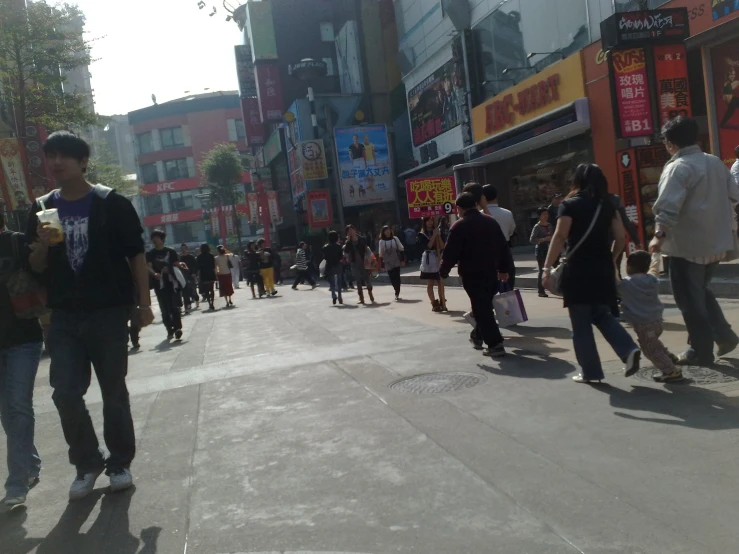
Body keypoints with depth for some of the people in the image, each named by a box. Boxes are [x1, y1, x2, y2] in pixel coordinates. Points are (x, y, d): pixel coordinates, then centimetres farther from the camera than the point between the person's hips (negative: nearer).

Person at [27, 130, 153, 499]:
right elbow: (36, 267, 11)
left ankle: (120, 463, 23)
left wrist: (144, 303, -7)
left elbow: (136, 255, -3)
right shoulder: (41, 209, 8)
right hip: (64, 317, 3)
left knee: (114, 393, 7)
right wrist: (42, 245, -10)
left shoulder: (112, 204, -4)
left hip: (109, 313, -3)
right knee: (65, 393, -2)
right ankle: (87, 463, 19)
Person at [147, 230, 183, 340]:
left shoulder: (171, 251, 5)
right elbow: (149, 267, -8)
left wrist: (169, 270, -9)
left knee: (174, 307, -8)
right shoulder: (150, 254, 5)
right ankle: (170, 330, 15)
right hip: (159, 284, 1)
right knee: (164, 309, 4)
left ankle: (177, 328, -8)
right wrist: (155, 274, -28)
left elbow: (177, 265, 10)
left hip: (172, 282, -1)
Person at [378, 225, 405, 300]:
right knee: (392, 279, 2)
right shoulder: (381, 241, 1)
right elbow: (381, 254, 5)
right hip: (388, 263, 1)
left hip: (396, 262, -1)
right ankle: (397, 292, 21)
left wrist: (402, 260, -1)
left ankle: (397, 293, 2)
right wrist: (381, 264, 4)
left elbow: (401, 249, 3)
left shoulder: (395, 239, -1)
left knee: (397, 277, -6)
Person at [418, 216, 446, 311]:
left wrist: (439, 236, -8)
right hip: (428, 261, -3)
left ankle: (442, 303, 9)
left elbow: (442, 247, 4)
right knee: (430, 283, 0)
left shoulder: (437, 231, 9)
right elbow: (427, 246, -16)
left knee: (440, 282, 4)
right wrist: (434, 235, -15)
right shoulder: (422, 235, -2)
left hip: (438, 259, 4)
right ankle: (434, 304, 3)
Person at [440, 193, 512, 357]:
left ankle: (495, 344, -8)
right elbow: (503, 247, 12)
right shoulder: (491, 222, 10)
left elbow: (451, 253, -12)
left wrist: (444, 271, 2)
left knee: (481, 309, -3)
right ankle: (478, 335, 36)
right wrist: (504, 269, 20)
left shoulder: (459, 226, -9)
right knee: (485, 306, 21)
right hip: (491, 272, 7)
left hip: (471, 274, -6)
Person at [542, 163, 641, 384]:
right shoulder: (607, 205, 10)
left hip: (578, 269, -5)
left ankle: (591, 372, 7)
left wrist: (547, 267, -14)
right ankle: (629, 349, 0)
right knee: (602, 315, 20)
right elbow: (620, 237, 6)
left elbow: (560, 237, -13)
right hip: (603, 269, 5)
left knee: (581, 324, 4)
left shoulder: (570, 205, -4)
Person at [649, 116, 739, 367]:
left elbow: (668, 207, -25)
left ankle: (701, 352, 7)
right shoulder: (716, 162, 10)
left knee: (689, 298, 2)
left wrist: (659, 235, -24)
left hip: (688, 244, -8)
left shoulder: (678, 168, -15)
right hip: (716, 241, 8)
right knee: (701, 291, 23)